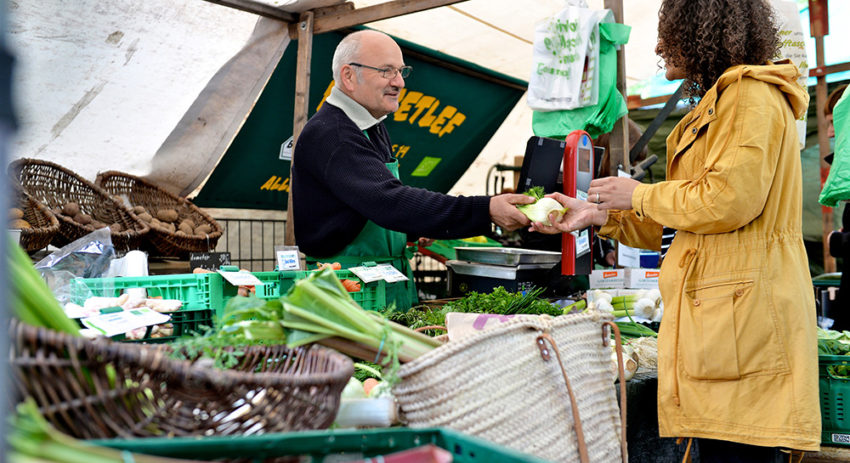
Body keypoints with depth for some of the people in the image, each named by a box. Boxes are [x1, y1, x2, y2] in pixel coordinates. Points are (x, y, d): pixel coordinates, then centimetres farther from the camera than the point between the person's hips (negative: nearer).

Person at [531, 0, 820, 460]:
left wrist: (639, 194, -6)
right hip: (718, 317, 10)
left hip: (744, 307, -10)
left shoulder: (752, 96, -6)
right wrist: (599, 215, 18)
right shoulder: (717, 103, 26)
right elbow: (667, 226, 25)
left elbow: (728, 200, -18)